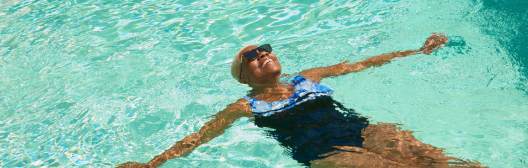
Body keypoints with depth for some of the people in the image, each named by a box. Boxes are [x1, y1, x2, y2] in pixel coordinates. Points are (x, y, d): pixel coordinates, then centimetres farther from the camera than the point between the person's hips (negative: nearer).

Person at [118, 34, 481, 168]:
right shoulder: (245, 107, 14)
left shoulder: (308, 78, 23)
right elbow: (199, 137, 9)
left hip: (361, 129, 5)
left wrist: (420, 51, 27)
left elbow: (363, 64, 25)